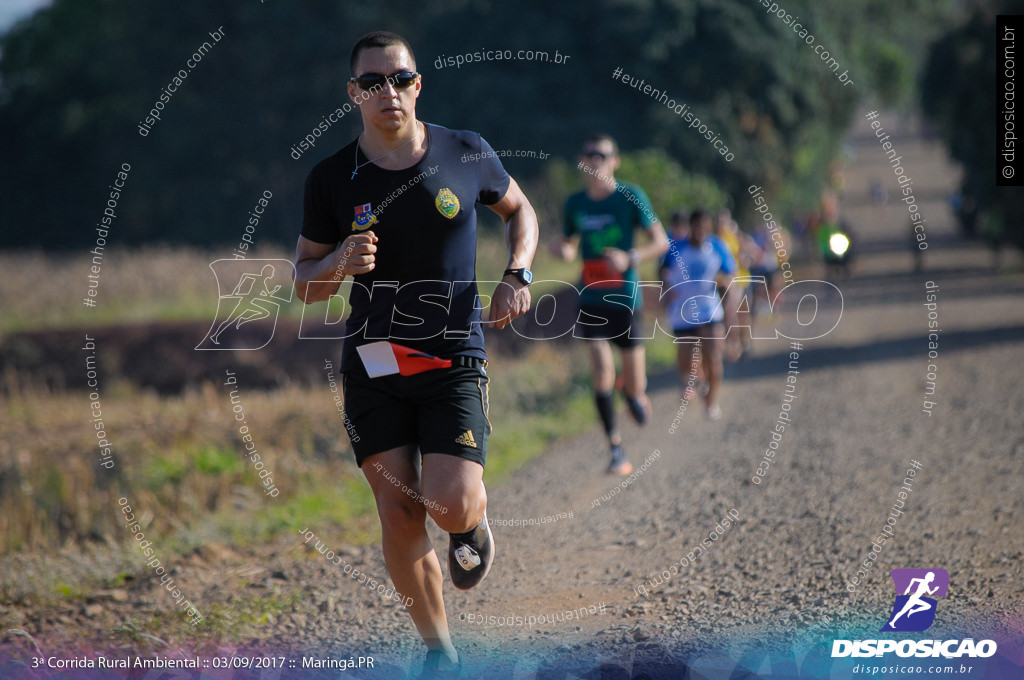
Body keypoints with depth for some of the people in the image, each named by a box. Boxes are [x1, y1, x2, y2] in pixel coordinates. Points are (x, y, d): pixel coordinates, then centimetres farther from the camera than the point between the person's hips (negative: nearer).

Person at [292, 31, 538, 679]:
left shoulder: (467, 154, -2)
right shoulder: (332, 179, -2)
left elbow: (520, 209, 16)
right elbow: (304, 280, 5)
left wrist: (518, 274, -1)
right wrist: (341, 262, -17)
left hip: (454, 357, -1)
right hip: (373, 363, 1)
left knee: (450, 504, -16)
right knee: (399, 514, -3)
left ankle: (474, 526, 23)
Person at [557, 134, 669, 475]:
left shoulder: (631, 197, -5)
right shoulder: (575, 203, 5)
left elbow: (661, 242, -2)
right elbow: (568, 242, 20)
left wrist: (630, 258, -20)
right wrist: (564, 251, -5)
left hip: (625, 298, -2)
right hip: (590, 299, 2)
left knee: (634, 386, 1)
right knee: (601, 370, -14)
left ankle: (634, 393, 40)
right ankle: (616, 450, -6)